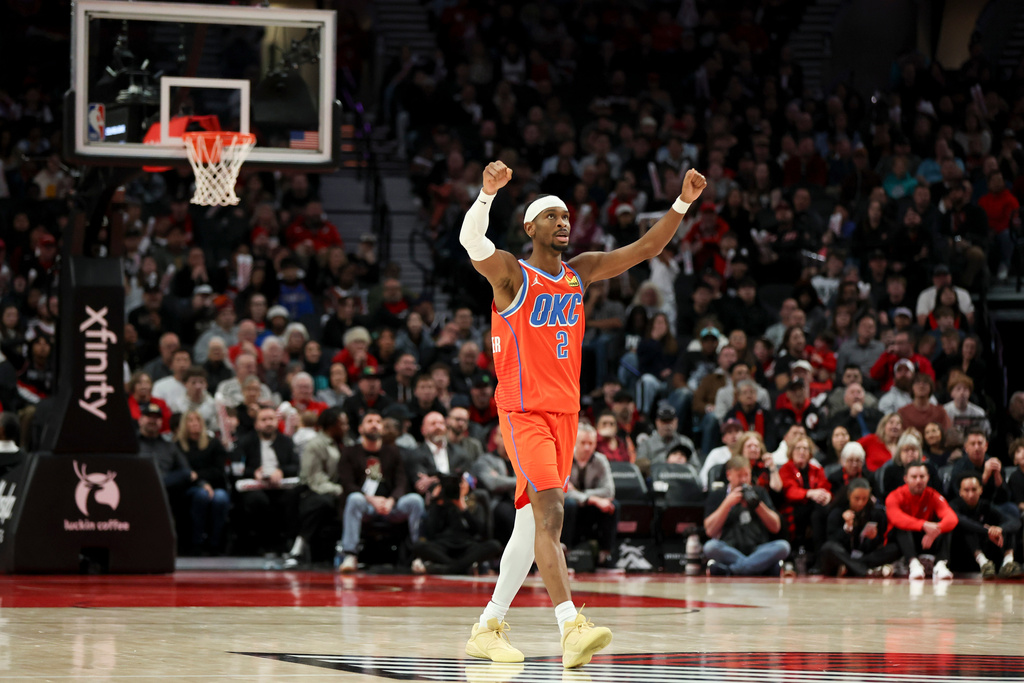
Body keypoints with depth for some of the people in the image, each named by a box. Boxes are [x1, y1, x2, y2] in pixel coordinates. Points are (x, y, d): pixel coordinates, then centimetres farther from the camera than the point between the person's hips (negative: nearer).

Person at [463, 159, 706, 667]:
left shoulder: (581, 272, 13)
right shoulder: (510, 274, -5)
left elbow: (646, 249, 9)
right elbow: (470, 240, -25)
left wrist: (683, 203, -3)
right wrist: (488, 192, -43)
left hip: (565, 411, 7)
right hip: (523, 411, -7)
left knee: (532, 523, 11)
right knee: (550, 511, -21)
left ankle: (487, 628, 21)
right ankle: (572, 630, -31)